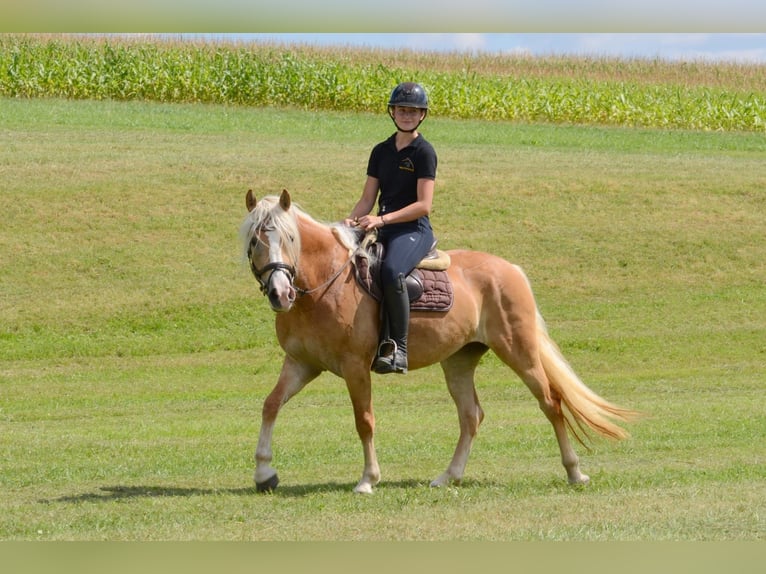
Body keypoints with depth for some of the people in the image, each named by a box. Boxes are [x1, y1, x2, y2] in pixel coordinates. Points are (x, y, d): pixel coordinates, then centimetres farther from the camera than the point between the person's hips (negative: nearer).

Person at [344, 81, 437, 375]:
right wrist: (351, 221, -5)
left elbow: (424, 205, -12)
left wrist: (382, 219, -21)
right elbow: (367, 199, 16)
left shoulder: (424, 152, -4)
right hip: (382, 231, 7)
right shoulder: (381, 152, 16)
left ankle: (398, 349, -31)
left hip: (414, 230, -7)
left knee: (391, 271, -36)